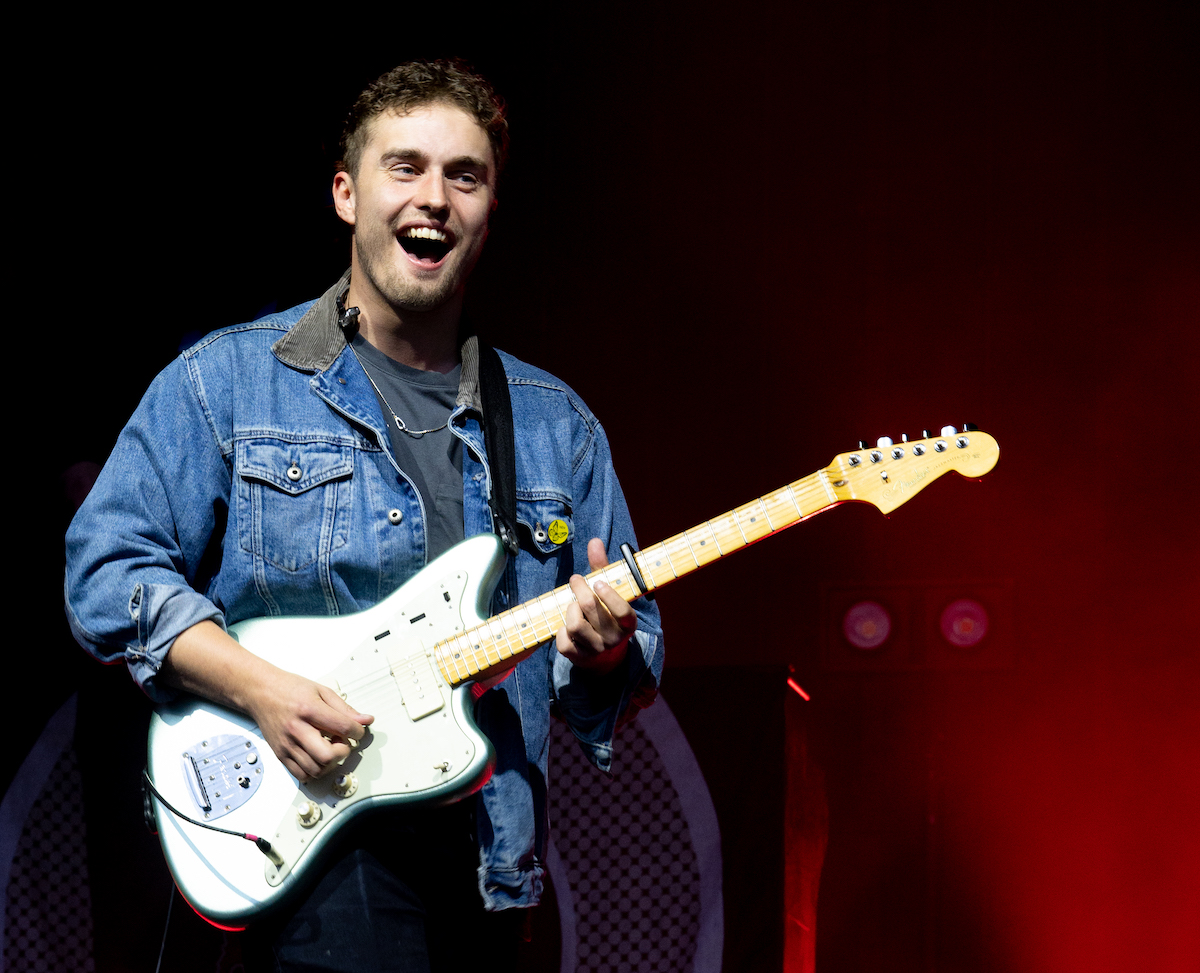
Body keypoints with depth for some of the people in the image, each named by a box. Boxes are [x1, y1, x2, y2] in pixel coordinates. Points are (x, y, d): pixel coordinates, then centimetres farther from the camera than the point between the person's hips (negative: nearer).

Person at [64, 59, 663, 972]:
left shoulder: (556, 425, 14)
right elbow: (106, 566, -2)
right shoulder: (226, 381, 4)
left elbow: (634, 641, 17)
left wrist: (602, 651, -8)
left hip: (486, 856, 4)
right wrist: (258, 687, -15)